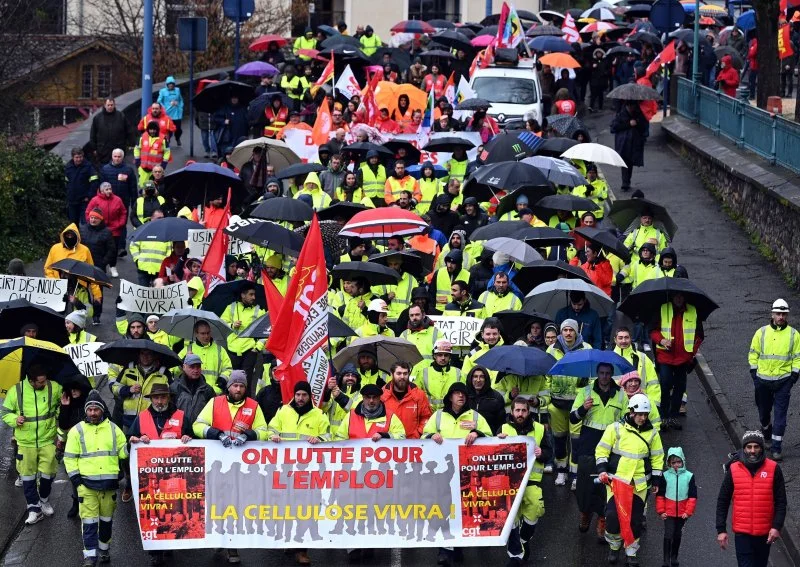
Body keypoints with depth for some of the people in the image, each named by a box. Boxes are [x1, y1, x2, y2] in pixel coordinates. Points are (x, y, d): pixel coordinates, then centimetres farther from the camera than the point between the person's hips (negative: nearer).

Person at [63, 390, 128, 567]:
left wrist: (130, 446, -11)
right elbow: (70, 457, 4)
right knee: (89, 519, -6)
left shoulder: (113, 429, 8)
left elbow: (122, 452, 11)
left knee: (106, 518, 12)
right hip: (87, 483, -2)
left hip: (109, 483, 2)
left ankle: (104, 548, 29)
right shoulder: (77, 431, 2)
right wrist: (75, 478, -5)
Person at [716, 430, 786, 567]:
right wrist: (721, 530, 0)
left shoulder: (773, 469, -2)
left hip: (765, 533, 1)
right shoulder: (734, 469, -1)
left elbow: (781, 501, -1)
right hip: (742, 532, -1)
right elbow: (722, 501, 5)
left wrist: (777, 526, -12)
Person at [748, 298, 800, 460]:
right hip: (763, 380, 2)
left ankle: (777, 447, -3)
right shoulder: (762, 333, 2)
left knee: (780, 414, -6)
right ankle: (766, 434, 44)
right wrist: (754, 371, 2)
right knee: (763, 411, 15)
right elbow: (753, 354, 10)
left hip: (783, 380, -2)